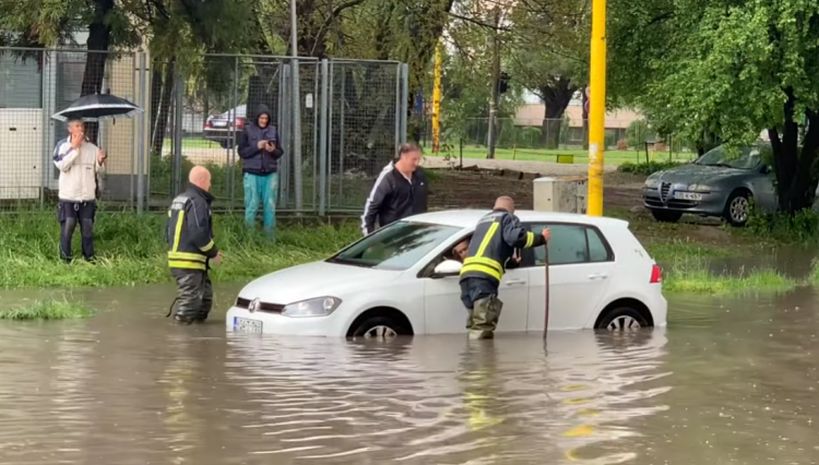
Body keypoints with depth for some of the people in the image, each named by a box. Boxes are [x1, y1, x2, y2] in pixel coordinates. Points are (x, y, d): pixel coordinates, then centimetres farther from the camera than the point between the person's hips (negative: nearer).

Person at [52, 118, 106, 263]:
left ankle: (89, 258, 16)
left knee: (88, 229, 7)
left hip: (87, 197, 3)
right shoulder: (63, 146, -2)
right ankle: (65, 259, 6)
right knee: (67, 228, -1)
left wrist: (100, 162, -13)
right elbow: (61, 165, -17)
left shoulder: (92, 148, 5)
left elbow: (97, 170, 10)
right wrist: (74, 147, -16)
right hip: (68, 197, -3)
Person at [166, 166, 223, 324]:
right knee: (189, 300, -7)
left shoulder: (178, 200, 18)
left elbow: (168, 232, 21)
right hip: (190, 262, -10)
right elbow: (198, 233, -23)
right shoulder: (197, 202, -14)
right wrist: (213, 253, -10)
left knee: (205, 295, 19)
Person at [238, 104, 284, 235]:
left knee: (270, 206, 3)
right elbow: (242, 152, -4)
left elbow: (280, 152, 9)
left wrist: (273, 150, -13)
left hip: (270, 174, 2)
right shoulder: (248, 131, -1)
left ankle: (270, 233, 11)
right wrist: (256, 147, -17)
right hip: (252, 173, -2)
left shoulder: (273, 131, 6)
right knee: (252, 205, 0)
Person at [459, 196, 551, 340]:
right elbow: (515, 236, -8)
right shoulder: (508, 218, 13)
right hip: (484, 275, -7)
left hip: (466, 273, 8)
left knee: (476, 326, 13)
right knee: (483, 329, -15)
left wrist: (511, 261, 47)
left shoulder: (483, 220, 35)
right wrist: (541, 238, 4)